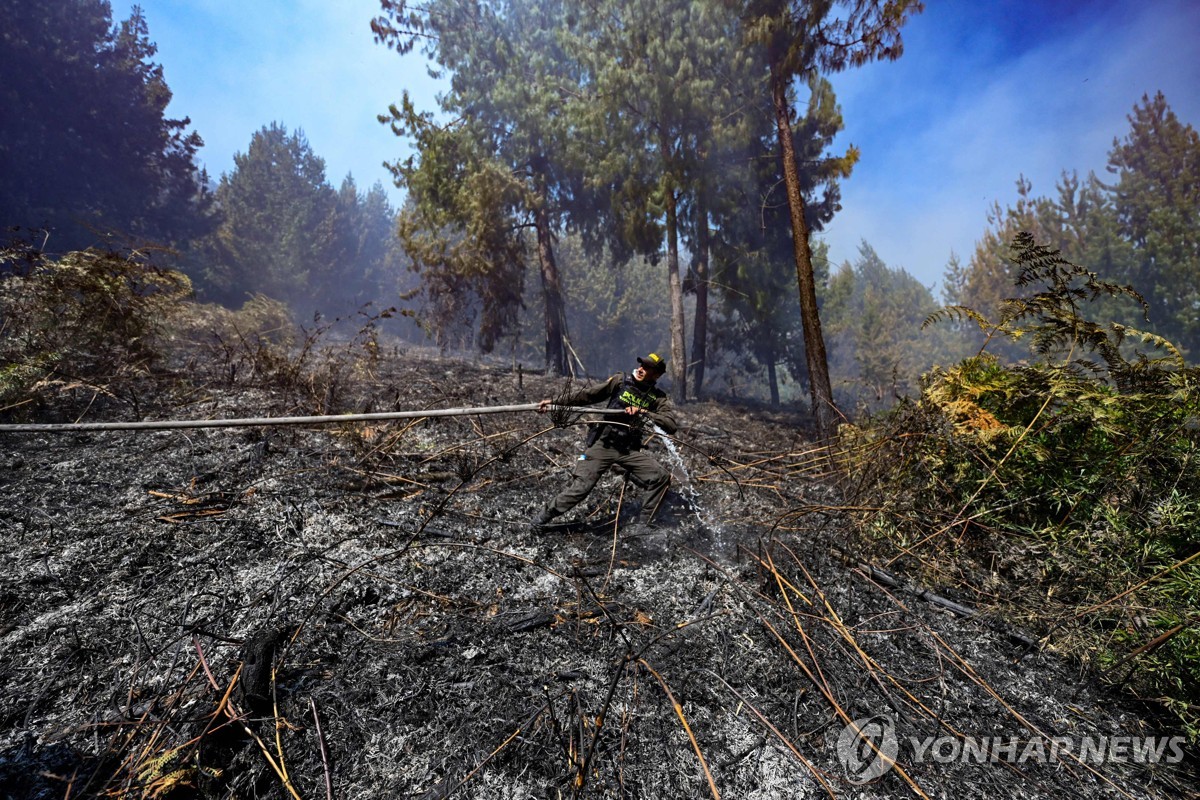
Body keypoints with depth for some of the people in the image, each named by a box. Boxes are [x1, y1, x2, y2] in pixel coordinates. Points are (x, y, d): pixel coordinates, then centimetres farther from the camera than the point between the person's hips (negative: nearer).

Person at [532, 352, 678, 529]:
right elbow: (587, 395, -2)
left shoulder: (659, 398, 0)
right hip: (603, 443, -2)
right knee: (580, 487, -8)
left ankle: (643, 523, 8)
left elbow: (672, 425, -14)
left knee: (662, 477, -10)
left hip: (631, 450, 2)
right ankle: (540, 521, 13)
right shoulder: (621, 381, -2)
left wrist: (643, 413, -24)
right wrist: (555, 402, -5)